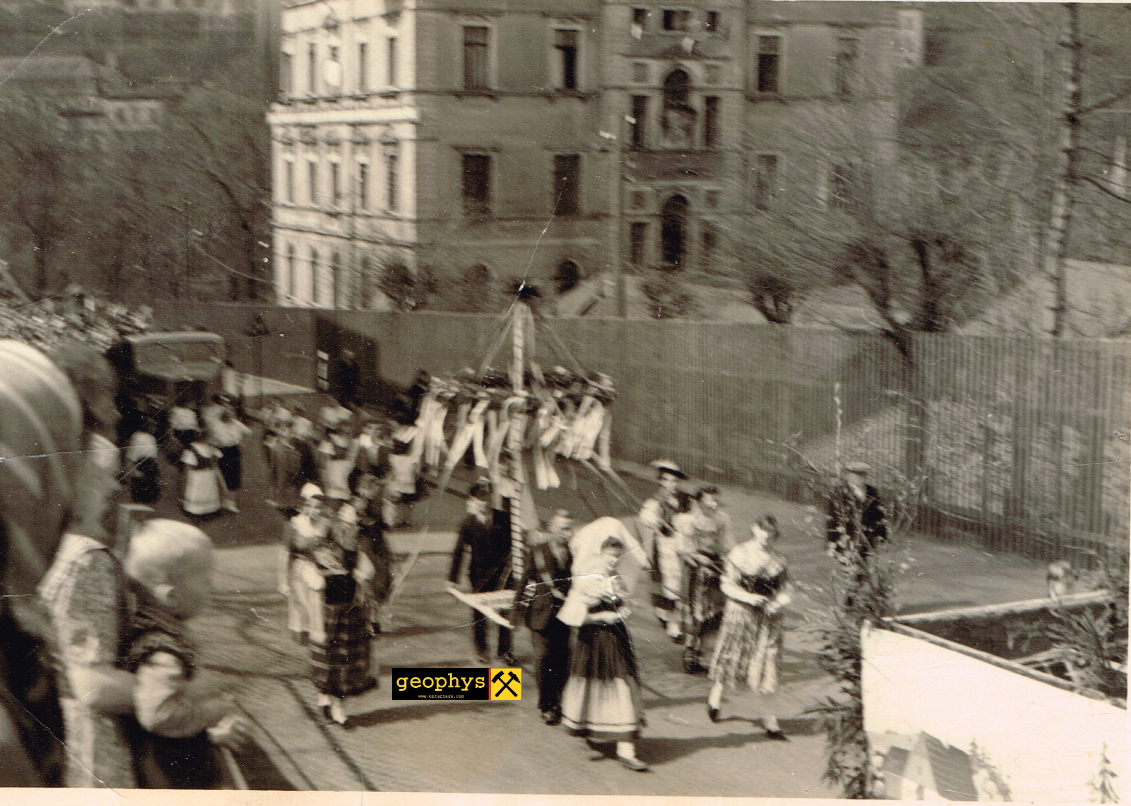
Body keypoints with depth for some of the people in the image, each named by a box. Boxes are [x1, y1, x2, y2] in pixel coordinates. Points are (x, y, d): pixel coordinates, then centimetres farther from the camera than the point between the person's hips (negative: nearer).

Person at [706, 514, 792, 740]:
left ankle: (770, 720, 0)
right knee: (731, 660, 10)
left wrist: (778, 602, -11)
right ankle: (715, 697, 40)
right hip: (740, 615, -2)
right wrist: (748, 597, -22)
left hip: (768, 617, 2)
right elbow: (727, 584, -8)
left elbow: (784, 589, 10)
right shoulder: (739, 554, -5)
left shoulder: (776, 559, 4)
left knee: (767, 667, -3)